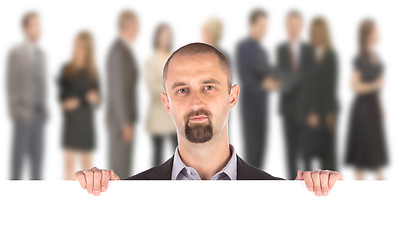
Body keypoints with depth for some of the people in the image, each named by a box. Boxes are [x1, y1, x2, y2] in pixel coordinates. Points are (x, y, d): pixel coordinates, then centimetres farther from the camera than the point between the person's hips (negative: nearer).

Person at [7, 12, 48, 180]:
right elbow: (12, 86, -12)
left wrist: (44, 109, 13)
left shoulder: (41, 54, 13)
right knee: (19, 153, -3)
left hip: (39, 113, 7)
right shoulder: (16, 53, -10)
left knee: (37, 153, 7)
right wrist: (16, 113, -17)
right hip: (24, 113, -7)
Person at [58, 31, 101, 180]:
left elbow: (96, 100, 2)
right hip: (70, 119, 0)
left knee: (86, 159, 7)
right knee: (69, 160, -1)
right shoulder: (67, 70, 0)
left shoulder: (92, 72, -1)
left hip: (86, 119, 0)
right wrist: (65, 103, -14)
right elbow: (61, 93, 5)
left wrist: (94, 99, -19)